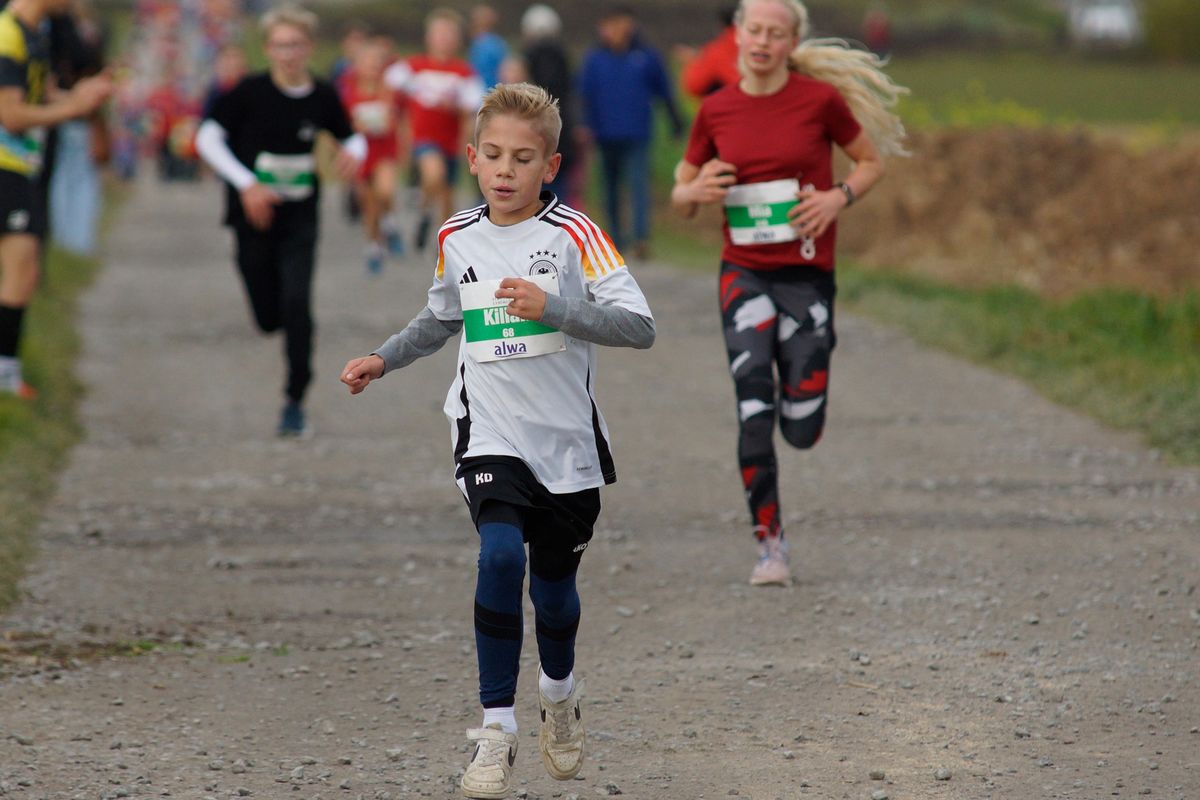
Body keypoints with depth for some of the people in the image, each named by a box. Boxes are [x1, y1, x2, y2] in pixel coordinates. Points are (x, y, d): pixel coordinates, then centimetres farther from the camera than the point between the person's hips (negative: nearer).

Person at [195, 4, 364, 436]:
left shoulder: (322, 97, -2)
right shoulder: (250, 92, -10)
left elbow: (350, 137, 14)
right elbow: (207, 137, -8)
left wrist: (353, 152, -11)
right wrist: (245, 184, -18)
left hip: (300, 221, 1)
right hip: (254, 219, -1)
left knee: (297, 306, -14)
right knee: (269, 317, 4)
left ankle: (295, 401, -6)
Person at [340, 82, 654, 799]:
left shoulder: (573, 234, -9)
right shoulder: (457, 239, 4)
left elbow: (640, 326, -18)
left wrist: (552, 310, -28)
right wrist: (384, 360, 12)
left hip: (568, 443, -1)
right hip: (491, 436, 1)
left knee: (554, 586, 11)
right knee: (501, 556, -23)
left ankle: (560, 693, 45)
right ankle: (496, 731, -16)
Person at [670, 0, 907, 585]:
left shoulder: (820, 99, -5)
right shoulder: (715, 110, 2)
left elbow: (871, 162, 8)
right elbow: (680, 196, 12)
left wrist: (839, 197, -11)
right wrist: (697, 191, -12)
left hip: (808, 275, -1)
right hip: (744, 274, 1)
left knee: (802, 430, 1)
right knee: (754, 412, -14)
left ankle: (800, 383, 39)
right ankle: (769, 544, -5)